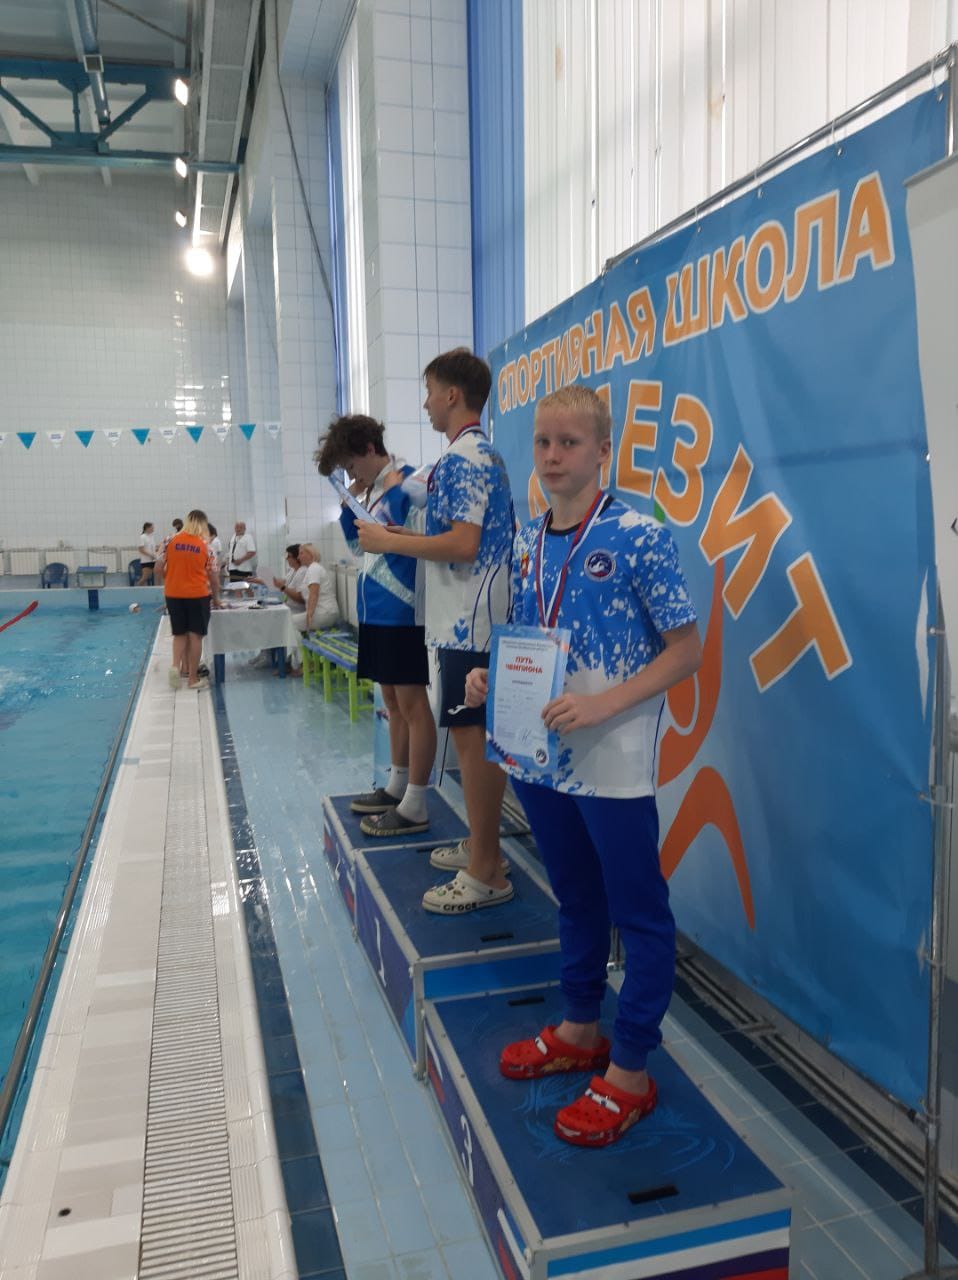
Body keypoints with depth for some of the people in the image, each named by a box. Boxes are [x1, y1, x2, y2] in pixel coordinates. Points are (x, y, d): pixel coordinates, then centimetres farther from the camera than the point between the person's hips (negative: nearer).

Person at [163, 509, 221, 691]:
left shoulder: (171, 541, 1)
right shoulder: (205, 547, -4)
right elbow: (213, 577, -1)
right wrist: (216, 599, 13)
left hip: (173, 594, 3)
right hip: (197, 595, -3)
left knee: (180, 634, 16)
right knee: (195, 635, 3)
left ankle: (176, 665, -5)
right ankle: (193, 678, 7)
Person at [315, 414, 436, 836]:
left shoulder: (407, 483, -11)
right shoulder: (369, 491, 14)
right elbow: (358, 546, 22)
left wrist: (393, 494, -19)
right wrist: (348, 505, 10)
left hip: (400, 611, -9)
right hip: (375, 612, 9)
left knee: (412, 703, -4)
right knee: (392, 701, 16)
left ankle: (414, 808, 1)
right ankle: (395, 787, 28)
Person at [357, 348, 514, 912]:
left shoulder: (461, 460, -14)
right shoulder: (487, 455, 18)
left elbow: (462, 545, -23)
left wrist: (390, 542, -12)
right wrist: (410, 537, 18)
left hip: (467, 624, -11)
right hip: (474, 619, 11)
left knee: (473, 738, -5)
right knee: (479, 738, 15)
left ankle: (486, 873, 3)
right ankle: (481, 847, 27)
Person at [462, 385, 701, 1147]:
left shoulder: (640, 537, -13)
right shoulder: (526, 542, 6)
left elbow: (686, 650, -13)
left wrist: (600, 706, -22)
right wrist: (489, 677, -2)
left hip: (614, 765, -6)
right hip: (540, 756, 7)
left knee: (640, 914, 8)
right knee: (576, 898, 22)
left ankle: (629, 1072, 23)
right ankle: (580, 1030, 40)